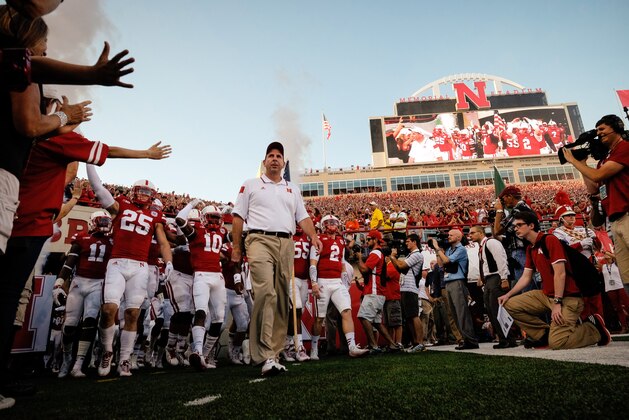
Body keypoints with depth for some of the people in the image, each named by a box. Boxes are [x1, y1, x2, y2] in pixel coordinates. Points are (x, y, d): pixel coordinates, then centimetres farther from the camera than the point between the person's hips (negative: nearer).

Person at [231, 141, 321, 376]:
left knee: (282, 298, 2)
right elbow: (238, 216, 9)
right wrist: (236, 247, 2)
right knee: (266, 292, -22)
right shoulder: (251, 185, 15)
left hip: (286, 244, 4)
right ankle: (265, 356, -21)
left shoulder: (293, 189, 25)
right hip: (260, 240, -4)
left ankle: (272, 354, 9)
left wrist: (313, 236, 0)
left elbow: (303, 217, 18)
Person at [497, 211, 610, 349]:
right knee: (511, 304, -8)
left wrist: (557, 303, -21)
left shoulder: (550, 240, -13)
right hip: (545, 295, 8)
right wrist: (508, 294, 3)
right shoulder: (530, 248, 12)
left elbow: (560, 273, -19)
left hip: (567, 296, -8)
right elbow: (526, 277, 14)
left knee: (556, 342, -18)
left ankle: (594, 327, 8)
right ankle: (544, 333, 5)